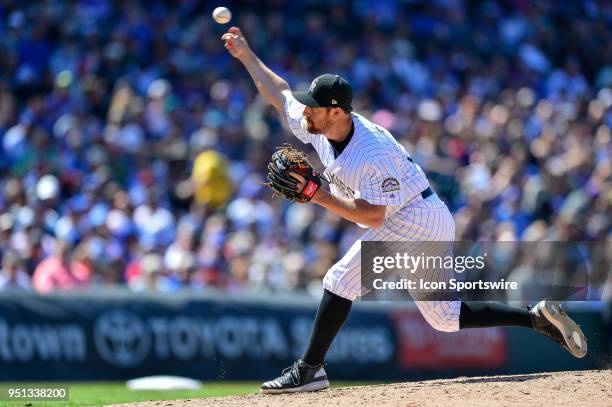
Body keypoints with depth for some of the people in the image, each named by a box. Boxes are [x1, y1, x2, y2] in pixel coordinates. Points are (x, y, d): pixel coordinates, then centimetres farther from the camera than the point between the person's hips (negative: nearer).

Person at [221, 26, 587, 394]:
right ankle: (539, 318, 11)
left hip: (417, 217, -10)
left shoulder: (374, 153, -27)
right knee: (445, 316, 11)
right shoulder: (319, 128, -3)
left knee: (341, 280, -15)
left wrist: (317, 195, -29)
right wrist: (245, 54, 13)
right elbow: (279, 92, 12)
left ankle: (310, 369, -10)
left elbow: (373, 216, -29)